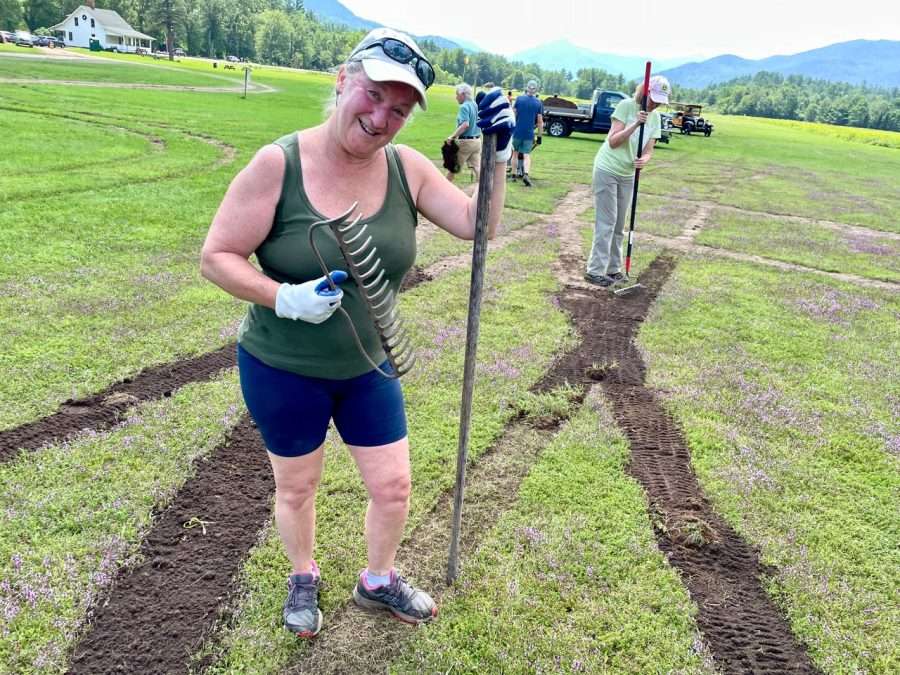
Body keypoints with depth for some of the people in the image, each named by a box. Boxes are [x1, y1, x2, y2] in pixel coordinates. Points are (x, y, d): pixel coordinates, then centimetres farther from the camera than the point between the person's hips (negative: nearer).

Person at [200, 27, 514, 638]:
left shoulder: (406, 168, -9)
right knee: (297, 488, 18)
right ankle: (304, 579, 49)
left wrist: (497, 156, -24)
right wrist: (287, 299, -31)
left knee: (393, 485, 13)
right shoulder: (279, 164, -21)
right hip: (282, 370, -3)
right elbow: (217, 257, -17)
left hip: (368, 367, 4)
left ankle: (378, 581, 44)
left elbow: (476, 226, -11)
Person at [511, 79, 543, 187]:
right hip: (529, 134, -1)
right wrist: (539, 137, 6)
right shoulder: (539, 103, -1)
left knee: (515, 153, 16)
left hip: (517, 132, 1)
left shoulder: (519, 99, -1)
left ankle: (514, 175, 17)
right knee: (526, 155, 2)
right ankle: (525, 174, -20)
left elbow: (513, 114, 0)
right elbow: (540, 122, 0)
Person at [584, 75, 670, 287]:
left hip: (628, 174, 6)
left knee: (619, 224, 10)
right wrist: (636, 124, -30)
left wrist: (644, 160, -22)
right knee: (606, 222, -8)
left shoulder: (655, 117, 3)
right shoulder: (626, 105, -14)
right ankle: (595, 271, -4)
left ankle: (613, 269, 19)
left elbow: (648, 151, 0)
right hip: (607, 170, -6)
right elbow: (613, 141, -19)